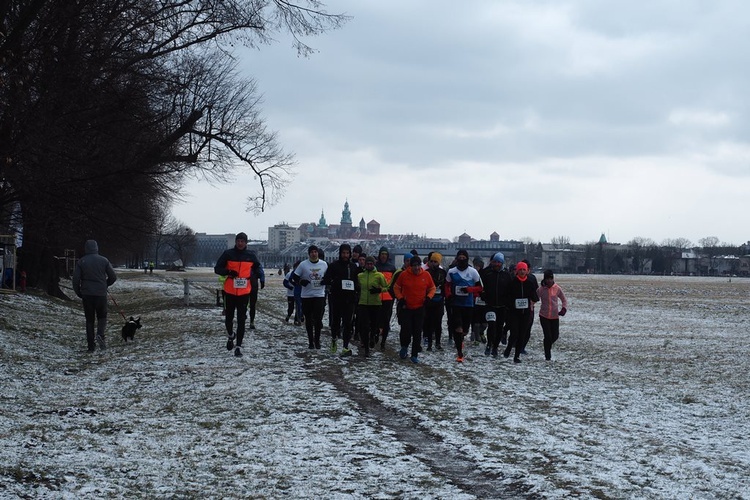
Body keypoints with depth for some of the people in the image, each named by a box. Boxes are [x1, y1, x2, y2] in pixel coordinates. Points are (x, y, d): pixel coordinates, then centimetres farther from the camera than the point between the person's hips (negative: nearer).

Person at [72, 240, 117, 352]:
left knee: (89, 320, 8)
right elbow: (113, 277, 1)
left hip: (87, 295, 1)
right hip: (101, 294, 0)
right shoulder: (103, 260, -1)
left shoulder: (81, 262, -1)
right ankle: (100, 334, -14)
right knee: (102, 316, 14)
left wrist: (79, 293, 10)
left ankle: (91, 346, 4)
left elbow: (76, 279, -4)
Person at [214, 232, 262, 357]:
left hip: (244, 292, 0)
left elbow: (257, 267, 22)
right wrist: (228, 272, -19)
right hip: (230, 291, 0)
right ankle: (231, 335, 42)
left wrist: (253, 275, 7)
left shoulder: (250, 255, 2)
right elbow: (217, 268, -2)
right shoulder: (228, 254, -3)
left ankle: (238, 346, -4)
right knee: (229, 317, 13)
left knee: (241, 320, -5)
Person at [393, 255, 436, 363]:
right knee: (406, 330, -7)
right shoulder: (404, 275, -6)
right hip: (406, 308, -1)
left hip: (420, 308, 1)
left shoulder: (426, 275, -3)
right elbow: (396, 288, 7)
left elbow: (432, 288, 10)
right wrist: (400, 298, -7)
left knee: (417, 333, 1)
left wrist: (428, 297, -7)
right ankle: (404, 347, 22)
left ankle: (415, 355, 10)